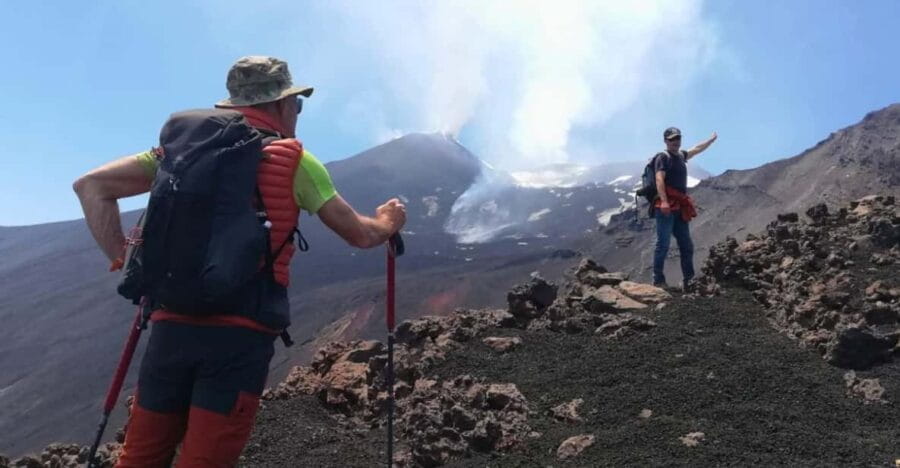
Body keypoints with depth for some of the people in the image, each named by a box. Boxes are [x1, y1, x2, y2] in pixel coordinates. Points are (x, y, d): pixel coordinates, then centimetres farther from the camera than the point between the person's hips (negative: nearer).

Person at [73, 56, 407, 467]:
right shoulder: (294, 161, 2)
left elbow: (91, 186, 9)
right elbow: (361, 235, 9)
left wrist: (126, 264, 8)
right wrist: (389, 222, 30)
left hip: (173, 321, 4)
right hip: (242, 331, -4)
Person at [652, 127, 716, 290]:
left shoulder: (681, 155, 21)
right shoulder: (663, 157, -4)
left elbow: (697, 149, 42)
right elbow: (660, 180, -17)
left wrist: (712, 140, 54)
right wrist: (663, 201, -29)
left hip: (680, 208, 9)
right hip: (666, 206, -9)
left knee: (687, 245, 10)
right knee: (663, 243, -12)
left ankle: (688, 280, 16)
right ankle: (658, 280, -9)